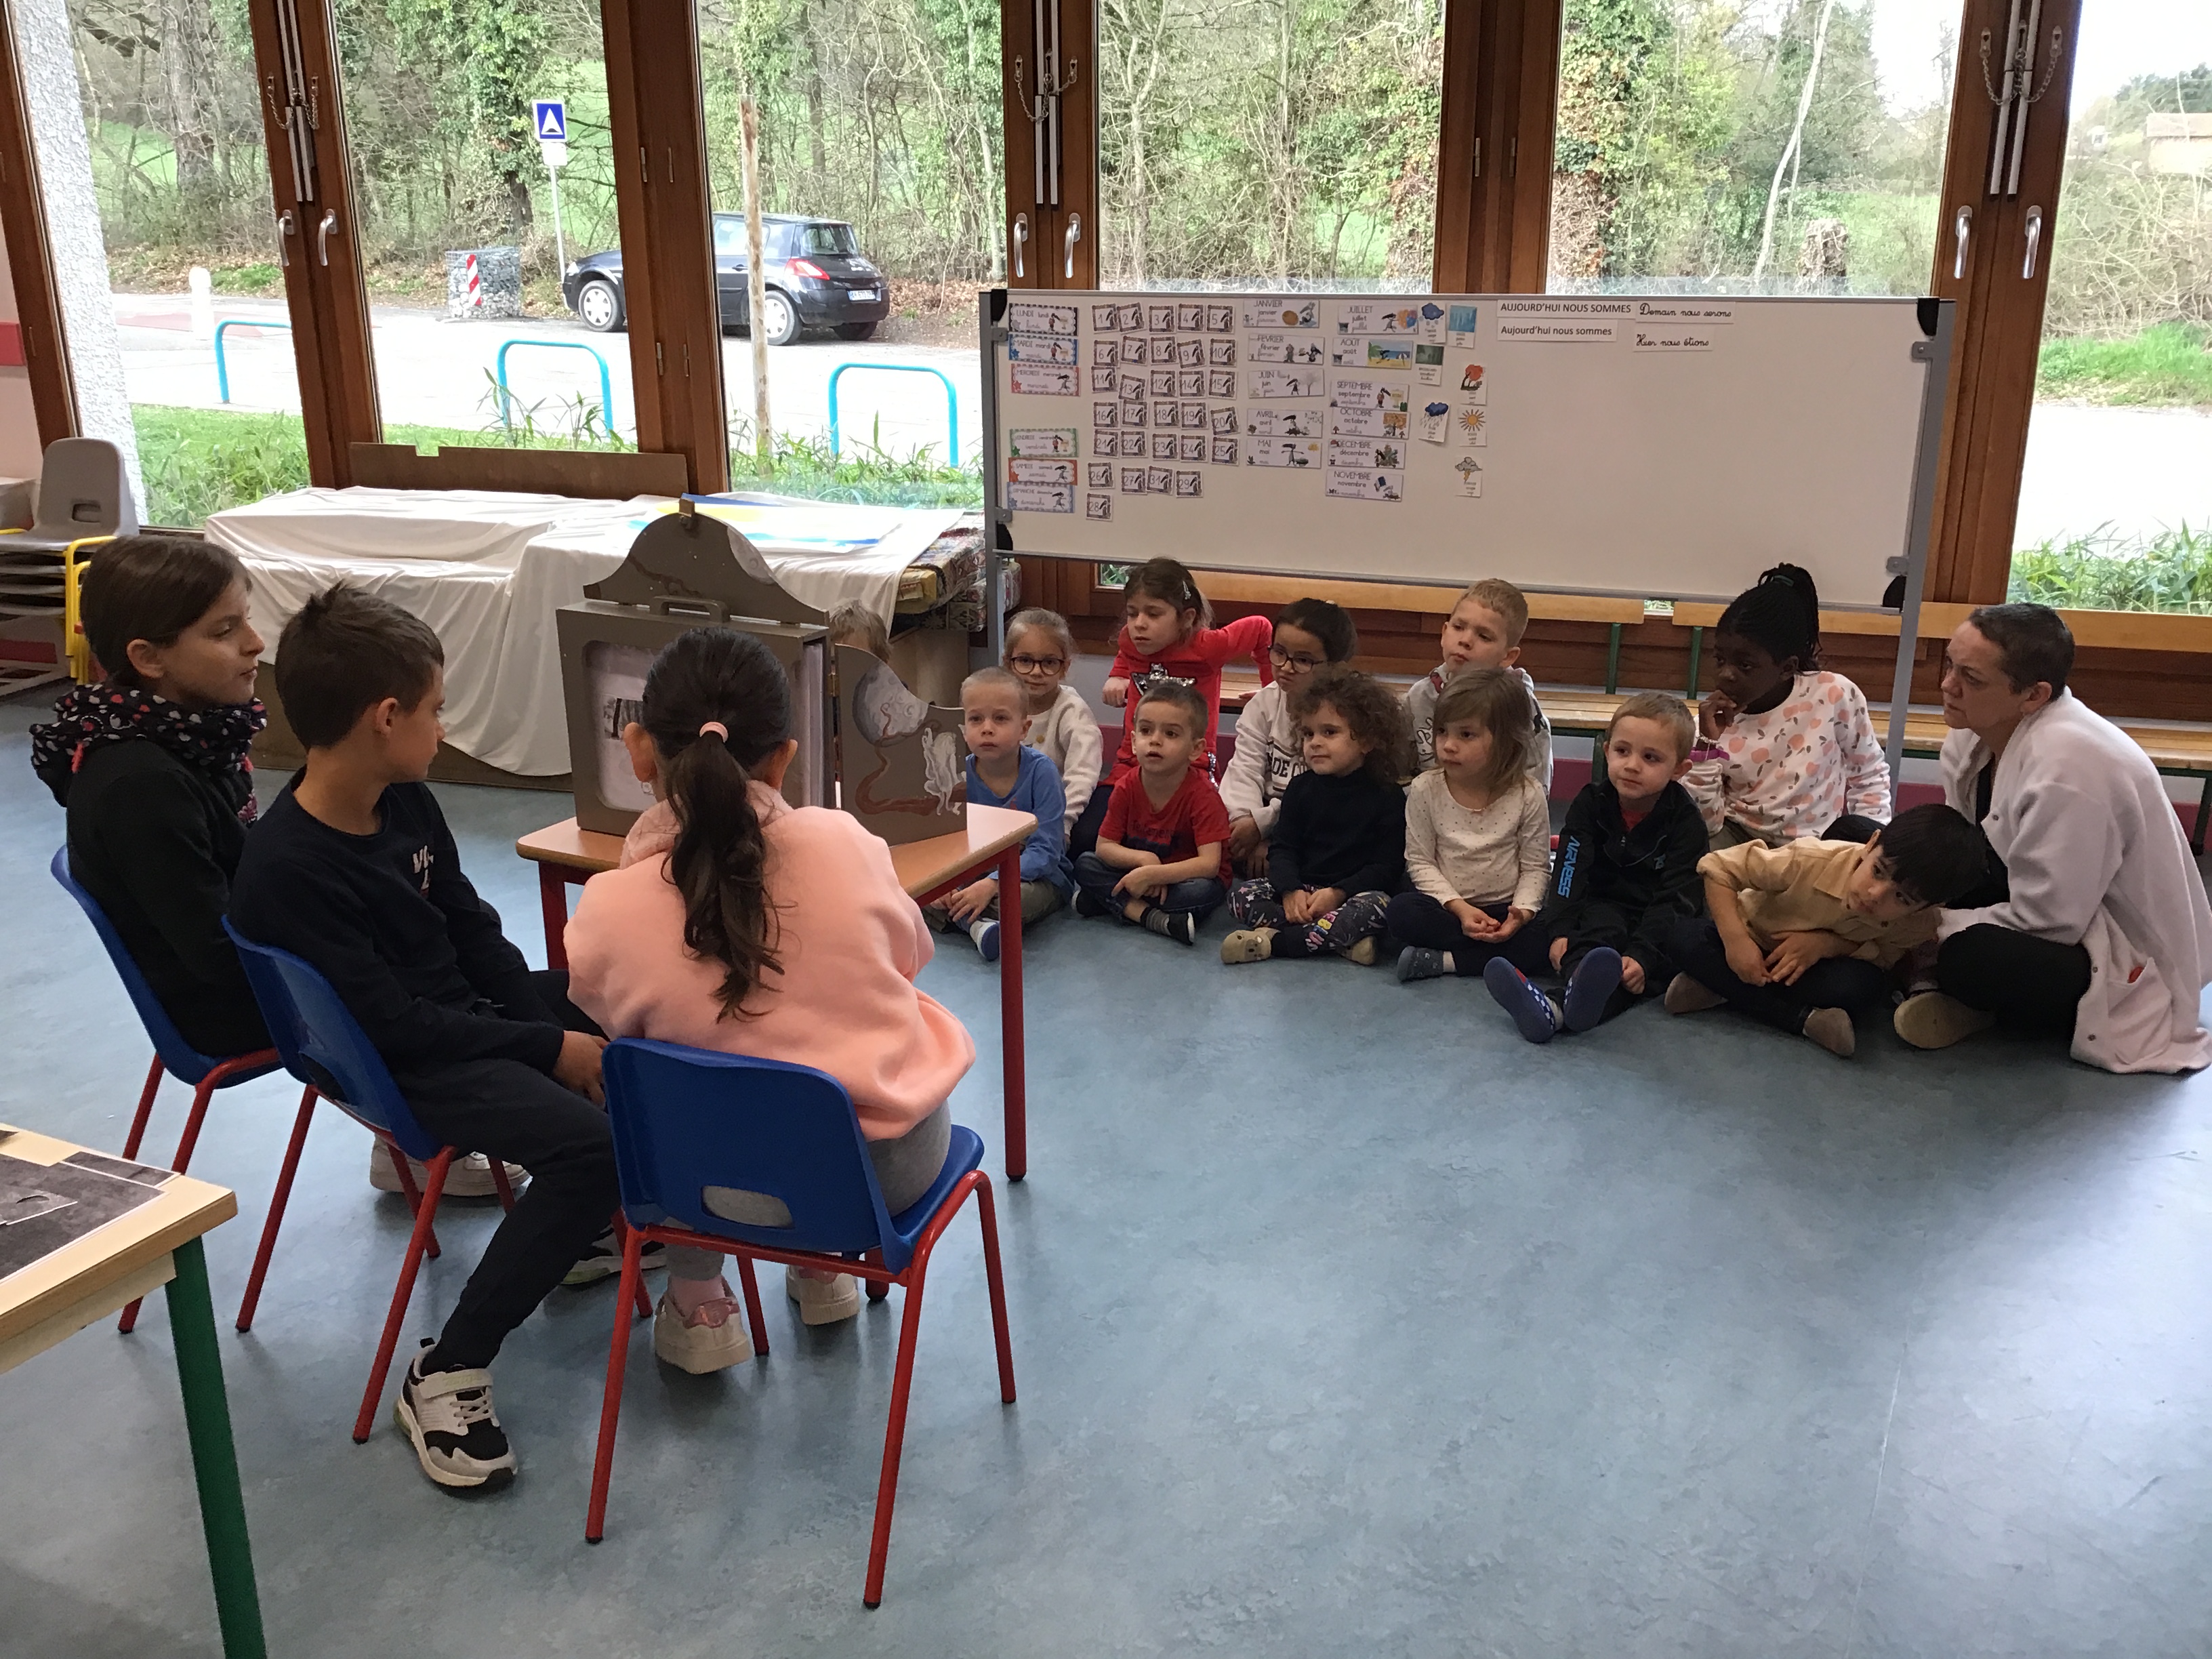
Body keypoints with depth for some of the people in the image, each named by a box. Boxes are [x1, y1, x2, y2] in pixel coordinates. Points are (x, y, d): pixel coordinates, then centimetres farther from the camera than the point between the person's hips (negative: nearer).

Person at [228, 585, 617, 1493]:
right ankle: (447, 1375, -16)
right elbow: (393, 1025, -24)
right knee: (589, 1142, -28)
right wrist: (549, 1046, -21)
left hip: (469, 1007, 9)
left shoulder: (406, 801, 0)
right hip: (401, 1067, -9)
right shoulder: (286, 870, -25)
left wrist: (553, 1014, -3)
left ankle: (585, 1223, 26)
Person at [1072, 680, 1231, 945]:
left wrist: (1152, 874, -35)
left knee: (1204, 890, -37)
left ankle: (1114, 902, -25)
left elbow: (1209, 864, -29)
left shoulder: (1202, 794, -22)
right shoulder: (1127, 787, -8)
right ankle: (1154, 918, -29)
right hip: (1140, 874, 4)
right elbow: (1104, 846, -7)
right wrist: (1145, 859, -26)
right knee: (1085, 865, -16)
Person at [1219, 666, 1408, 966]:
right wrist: (1290, 890, -16)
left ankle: (1273, 940, -32)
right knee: (1242, 895, -19)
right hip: (1301, 889, 3)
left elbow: (1388, 866, -7)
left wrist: (1338, 893, -20)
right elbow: (1282, 846, 5)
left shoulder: (1387, 797, -2)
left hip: (1354, 893, -3)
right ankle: (1341, 941, -29)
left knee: (1377, 906, -36)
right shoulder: (1301, 788, 9)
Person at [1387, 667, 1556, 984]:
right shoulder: (1425, 789, -6)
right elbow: (1420, 862, -4)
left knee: (1547, 940, -30)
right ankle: (1503, 957, -21)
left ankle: (1444, 960, -25)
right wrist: (1459, 908, -17)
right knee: (1401, 912, -30)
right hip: (1448, 906, 1)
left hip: (1504, 908, 0)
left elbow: (1536, 867, -2)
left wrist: (1521, 912, -21)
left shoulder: (1527, 795, -8)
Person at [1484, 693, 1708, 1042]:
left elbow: (1674, 898, -17)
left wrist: (1643, 955, -30)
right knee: (1600, 927, -33)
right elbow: (1570, 871, -10)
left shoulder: (1685, 820, -11)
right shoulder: (1592, 802, -3)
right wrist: (1559, 930, -25)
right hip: (1603, 904, 3)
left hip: (1658, 920, -2)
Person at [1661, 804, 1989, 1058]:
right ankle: (1803, 1020, -29)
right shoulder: (1812, 861, -33)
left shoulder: (1917, 926, -25)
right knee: (1683, 938, -32)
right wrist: (1736, 940, -38)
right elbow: (1719, 868, -26)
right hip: (1751, 945, 0)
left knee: (1865, 985, -34)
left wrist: (1827, 943, -32)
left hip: (1813, 967, 1)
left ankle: (1722, 987, -25)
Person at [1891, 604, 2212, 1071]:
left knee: (1967, 958, -38)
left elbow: (2046, 923, -27)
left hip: (2125, 971, -8)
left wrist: (1927, 925, -18)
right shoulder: (1976, 730, -6)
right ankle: (1962, 995, -6)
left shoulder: (2070, 770, -32)